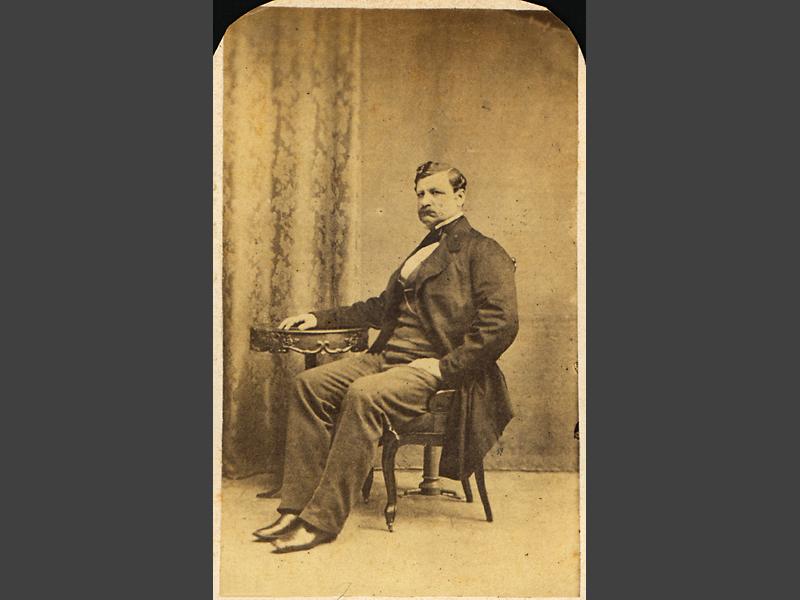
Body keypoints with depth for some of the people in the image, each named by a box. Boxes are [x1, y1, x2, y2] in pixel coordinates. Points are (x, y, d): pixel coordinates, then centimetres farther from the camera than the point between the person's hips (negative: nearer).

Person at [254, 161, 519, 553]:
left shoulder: (483, 252, -1)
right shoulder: (422, 251, 26)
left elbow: (502, 325, -14)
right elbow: (382, 307, 34)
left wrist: (444, 366, -18)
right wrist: (320, 318, 26)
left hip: (434, 369, -8)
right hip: (386, 357, 8)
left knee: (364, 395, -34)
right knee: (310, 384, -12)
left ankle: (322, 521, -27)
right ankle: (295, 508, -13)